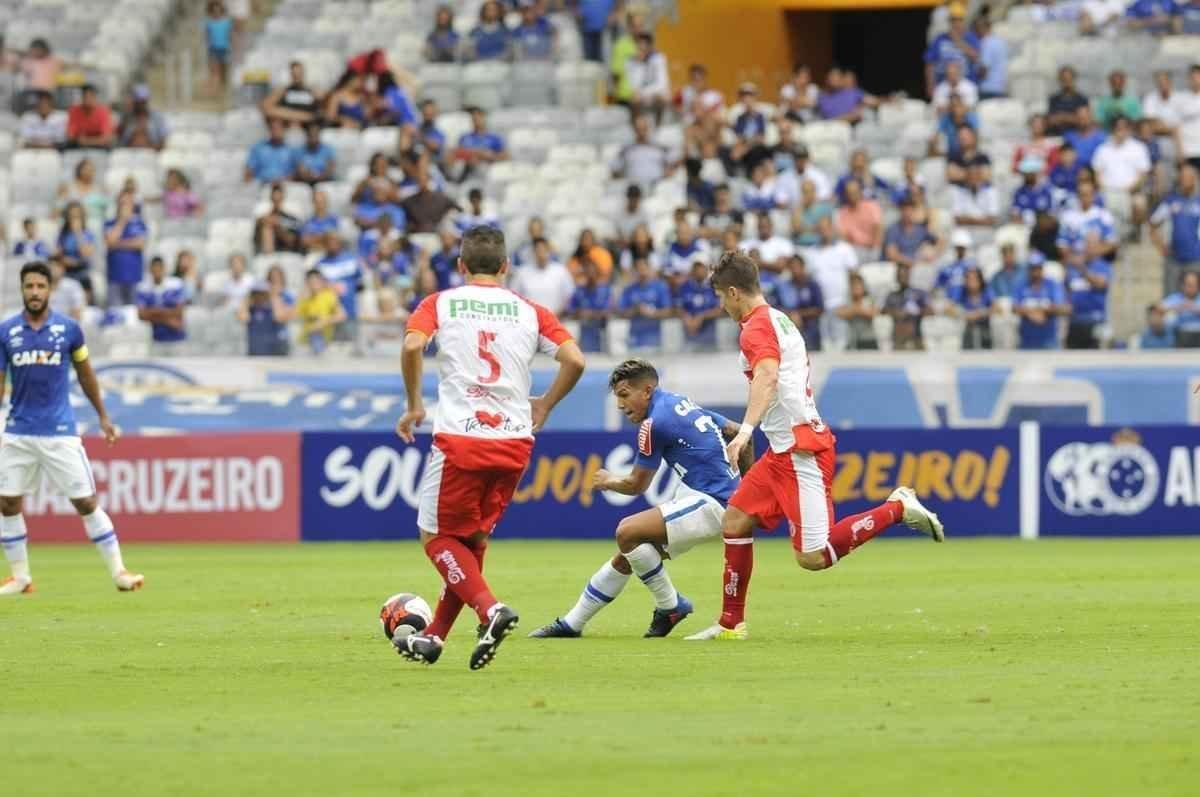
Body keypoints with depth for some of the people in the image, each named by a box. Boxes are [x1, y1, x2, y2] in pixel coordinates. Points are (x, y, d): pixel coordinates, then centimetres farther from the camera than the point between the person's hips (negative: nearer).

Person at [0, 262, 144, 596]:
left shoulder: (69, 329, -2)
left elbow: (85, 374, 12)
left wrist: (102, 416, 16)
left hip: (60, 431, -2)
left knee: (86, 502, -4)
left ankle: (118, 571, 4)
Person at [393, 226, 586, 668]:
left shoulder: (440, 304, 6)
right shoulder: (530, 312, 11)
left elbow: (412, 345, -12)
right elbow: (575, 360, 0)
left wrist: (414, 406, 0)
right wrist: (543, 406, 15)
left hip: (459, 438, -3)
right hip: (515, 442, 3)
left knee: (438, 538, 9)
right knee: (473, 539, 20)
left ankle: (490, 609, -16)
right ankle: (434, 637, 22)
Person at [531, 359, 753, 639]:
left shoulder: (655, 422, -12)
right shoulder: (682, 404, 16)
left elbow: (637, 485, -3)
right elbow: (737, 432, 23)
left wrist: (609, 481, 18)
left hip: (711, 503, -10)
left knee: (628, 531, -22)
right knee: (625, 559, 11)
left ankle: (670, 606, -6)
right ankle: (571, 624, 19)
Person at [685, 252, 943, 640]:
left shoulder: (756, 328, -13)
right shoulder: (780, 321, 17)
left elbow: (768, 377, -32)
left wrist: (746, 429, -44)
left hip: (799, 451, -10)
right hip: (784, 450, 10)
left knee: (813, 558, -12)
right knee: (735, 521, 10)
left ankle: (897, 508, -6)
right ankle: (731, 624, 13)